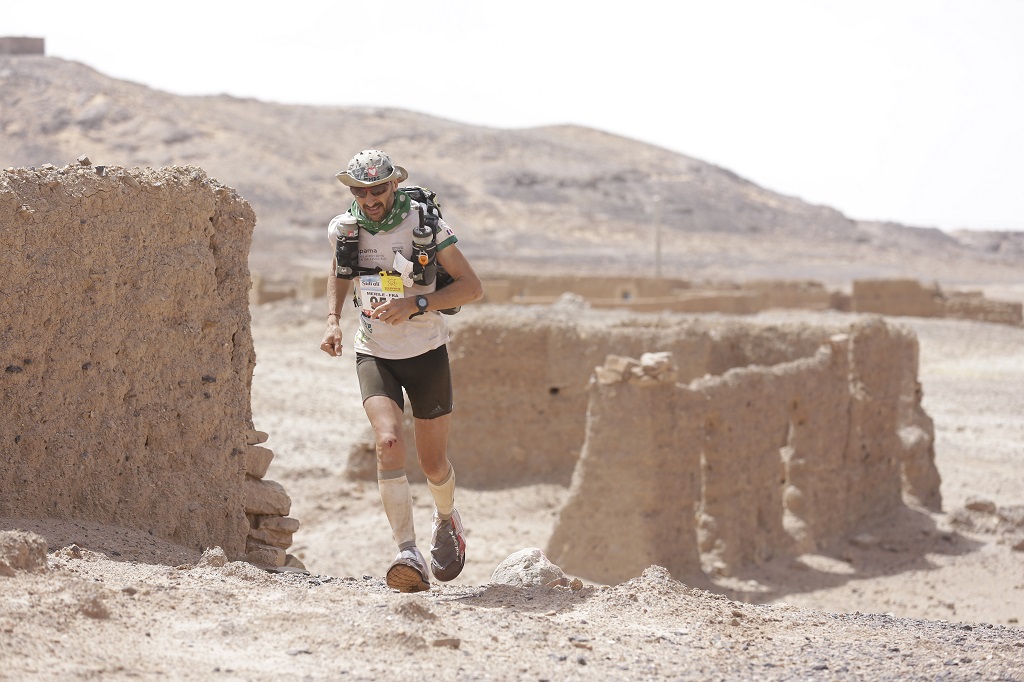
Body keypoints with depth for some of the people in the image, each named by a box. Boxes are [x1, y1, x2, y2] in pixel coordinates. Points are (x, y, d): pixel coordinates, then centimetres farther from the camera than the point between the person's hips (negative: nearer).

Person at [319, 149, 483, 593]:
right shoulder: (343, 229, -5)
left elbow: (472, 287, -14)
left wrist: (416, 304, -27)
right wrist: (332, 320, 3)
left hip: (426, 354, -1)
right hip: (374, 355, 1)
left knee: (433, 464, 7)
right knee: (389, 443, -24)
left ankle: (446, 517, 44)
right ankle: (410, 557, -31)